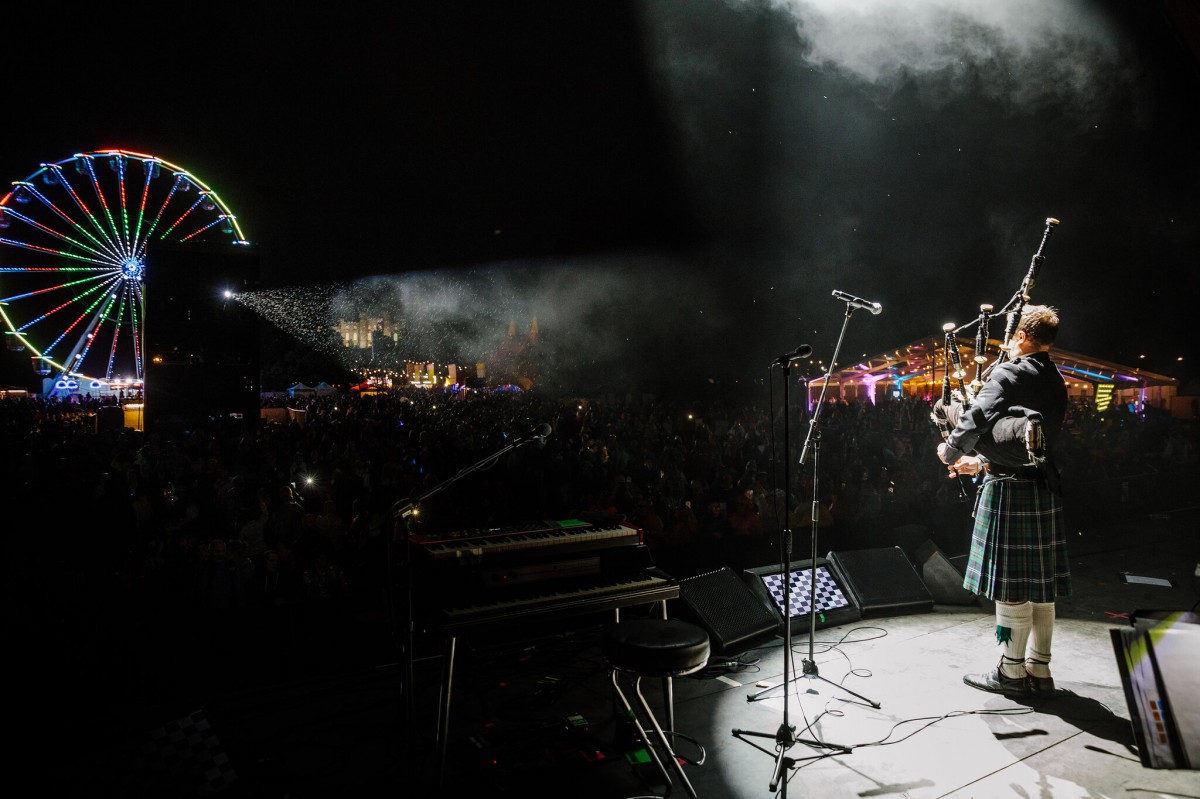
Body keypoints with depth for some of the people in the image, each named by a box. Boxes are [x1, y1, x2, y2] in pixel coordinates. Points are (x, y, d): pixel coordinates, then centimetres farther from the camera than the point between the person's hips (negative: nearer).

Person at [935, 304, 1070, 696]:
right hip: (1045, 491, 8)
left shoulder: (1008, 374, -11)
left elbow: (976, 417, -20)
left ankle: (1011, 672, 9)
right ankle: (1039, 669, 22)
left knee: (1011, 584, 0)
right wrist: (981, 462, 23)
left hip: (1008, 489, -8)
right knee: (1040, 582, 13)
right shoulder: (1056, 383, 15)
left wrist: (950, 452, -2)